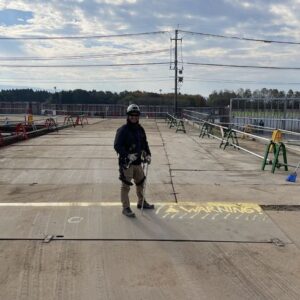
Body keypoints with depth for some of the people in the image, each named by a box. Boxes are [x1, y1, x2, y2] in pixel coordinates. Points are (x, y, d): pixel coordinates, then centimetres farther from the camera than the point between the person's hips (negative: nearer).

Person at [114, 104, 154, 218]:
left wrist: (147, 154, 5)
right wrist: (127, 155, -27)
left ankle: (141, 202, 38)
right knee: (126, 185, -1)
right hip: (126, 162, -7)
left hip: (137, 161, 8)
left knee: (141, 182, 19)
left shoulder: (140, 129, 9)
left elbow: (144, 143, 19)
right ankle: (126, 208, 9)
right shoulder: (123, 130, -13)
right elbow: (117, 145, -19)